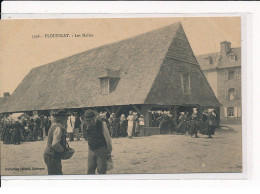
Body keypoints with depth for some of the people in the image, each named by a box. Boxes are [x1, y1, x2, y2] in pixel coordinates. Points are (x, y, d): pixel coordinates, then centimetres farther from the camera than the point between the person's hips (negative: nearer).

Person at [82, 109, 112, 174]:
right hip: (91, 150, 4)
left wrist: (109, 152, -5)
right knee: (90, 170, 2)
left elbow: (108, 139, -11)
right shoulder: (85, 125, -7)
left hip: (102, 150, -4)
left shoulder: (102, 124, -20)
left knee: (101, 170, -2)